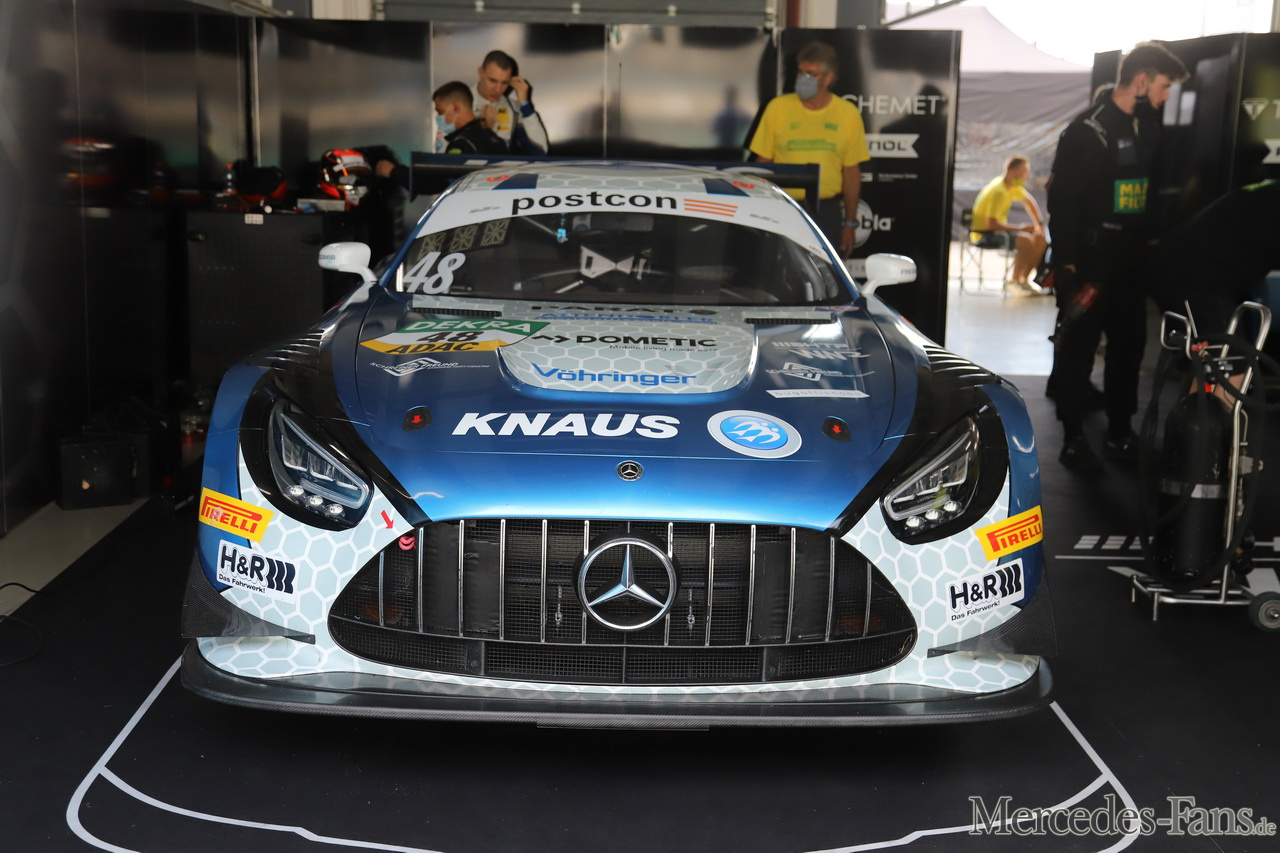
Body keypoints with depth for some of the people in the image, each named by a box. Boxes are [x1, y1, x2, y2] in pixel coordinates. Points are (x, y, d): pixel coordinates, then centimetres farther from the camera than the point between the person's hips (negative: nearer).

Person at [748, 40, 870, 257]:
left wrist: (850, 223, 5)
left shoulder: (848, 114, 2)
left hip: (827, 214, 1)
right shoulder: (777, 107, 0)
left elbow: (852, 172, 6)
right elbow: (763, 163, 4)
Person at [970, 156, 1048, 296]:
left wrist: (1040, 225, 7)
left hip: (997, 230, 10)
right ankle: (1013, 282, -14)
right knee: (1026, 241, -28)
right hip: (983, 235, -10)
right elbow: (992, 224, -32)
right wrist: (1020, 228, -25)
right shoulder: (999, 191, -25)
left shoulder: (1014, 186, 3)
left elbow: (1029, 202, 20)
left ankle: (1024, 279, 9)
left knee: (1040, 239, 2)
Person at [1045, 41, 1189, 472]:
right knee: (1078, 348, 1)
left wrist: (1148, 242, 12)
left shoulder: (1146, 128, 11)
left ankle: (1120, 431, 24)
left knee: (1129, 345, 13)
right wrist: (1066, 263, -19)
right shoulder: (1088, 131, -13)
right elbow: (1063, 200, -16)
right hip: (1089, 262, -8)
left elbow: (1151, 189, 18)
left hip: (1130, 262, 8)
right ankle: (1073, 439, 9)